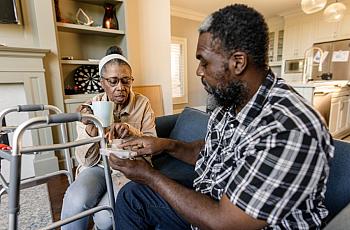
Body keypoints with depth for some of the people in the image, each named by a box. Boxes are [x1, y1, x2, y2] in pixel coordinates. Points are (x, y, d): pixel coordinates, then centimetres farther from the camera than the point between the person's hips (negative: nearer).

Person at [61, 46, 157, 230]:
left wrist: (131, 132, -26)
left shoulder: (142, 104, -6)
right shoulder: (91, 106, -4)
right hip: (98, 166, 1)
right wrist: (91, 129, -25)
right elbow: (87, 160, -6)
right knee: (75, 201, -28)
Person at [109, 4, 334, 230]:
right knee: (130, 195, 5)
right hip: (208, 202, 7)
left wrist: (150, 176, -20)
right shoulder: (230, 101, -6)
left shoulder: (289, 131, -34)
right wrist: (168, 145, -9)